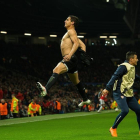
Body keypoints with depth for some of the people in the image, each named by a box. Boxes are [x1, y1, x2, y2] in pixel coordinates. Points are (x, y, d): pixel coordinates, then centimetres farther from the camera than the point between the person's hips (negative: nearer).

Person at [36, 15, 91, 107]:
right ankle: (85, 100, 34)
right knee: (76, 81, 22)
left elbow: (76, 43, -22)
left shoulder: (71, 31, -5)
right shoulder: (70, 33, 25)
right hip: (69, 60, 11)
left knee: (56, 70, -32)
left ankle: (45, 89, -53)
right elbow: (82, 45, 28)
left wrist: (70, 55, -35)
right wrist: (84, 55, 15)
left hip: (70, 59, -11)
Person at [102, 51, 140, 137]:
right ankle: (113, 128, -6)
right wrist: (107, 88, -29)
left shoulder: (132, 68, 15)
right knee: (125, 111, -24)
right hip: (120, 93, -9)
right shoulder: (124, 66, -13)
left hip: (129, 94, 9)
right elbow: (115, 77, -21)